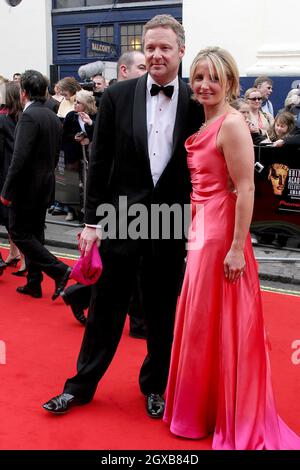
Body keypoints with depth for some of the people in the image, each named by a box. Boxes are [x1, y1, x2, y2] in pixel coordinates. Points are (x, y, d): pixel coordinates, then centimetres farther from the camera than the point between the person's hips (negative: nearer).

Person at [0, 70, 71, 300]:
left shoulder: (29, 117, -18)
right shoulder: (54, 117, 9)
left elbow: (20, 158, -24)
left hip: (28, 186, -8)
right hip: (45, 186, 9)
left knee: (19, 232, 2)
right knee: (34, 233, 15)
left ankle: (59, 270, -5)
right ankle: (33, 284, 22)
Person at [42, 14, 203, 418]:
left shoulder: (196, 103, -1)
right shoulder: (118, 96, -2)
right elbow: (100, 162, 0)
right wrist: (92, 221, -2)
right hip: (123, 218, 0)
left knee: (162, 312, 13)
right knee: (106, 308, 10)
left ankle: (154, 386, 33)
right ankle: (81, 385, 27)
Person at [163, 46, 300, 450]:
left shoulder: (232, 123, -15)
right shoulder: (201, 122, 12)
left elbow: (245, 190, -19)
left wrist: (238, 248, -20)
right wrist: (194, 228, 15)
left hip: (222, 233, -9)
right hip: (201, 229, 9)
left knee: (221, 323, 3)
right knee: (199, 321, 17)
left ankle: (233, 420, 21)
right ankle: (201, 406, 36)